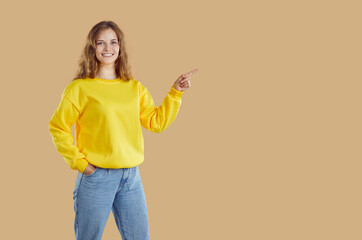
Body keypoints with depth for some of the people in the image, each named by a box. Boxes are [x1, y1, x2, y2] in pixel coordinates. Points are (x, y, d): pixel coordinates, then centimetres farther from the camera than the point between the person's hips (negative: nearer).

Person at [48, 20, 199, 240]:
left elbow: (157, 122, 7)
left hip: (131, 176, 4)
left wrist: (175, 93, 0)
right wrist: (78, 162, -8)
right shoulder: (80, 88, -5)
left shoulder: (135, 88, 10)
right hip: (96, 177, -4)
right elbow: (58, 127, -3)